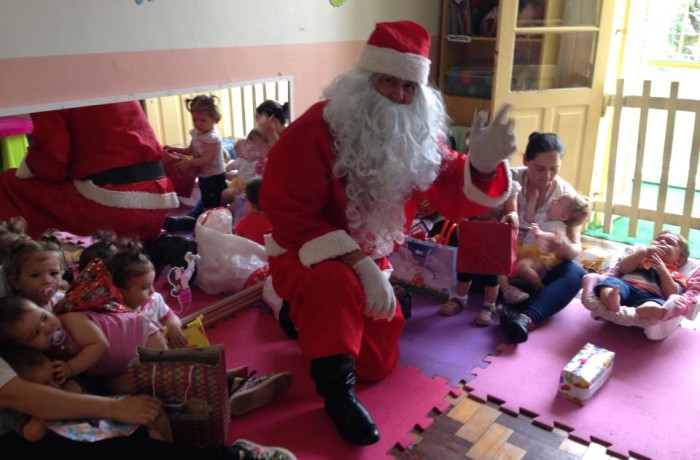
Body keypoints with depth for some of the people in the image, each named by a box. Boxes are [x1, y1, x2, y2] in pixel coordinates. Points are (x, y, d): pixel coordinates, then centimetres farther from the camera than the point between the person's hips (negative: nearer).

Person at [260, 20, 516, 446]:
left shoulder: (419, 137, -7)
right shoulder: (315, 131, -25)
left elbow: (455, 197, -12)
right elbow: (290, 215, -28)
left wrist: (483, 164, -36)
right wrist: (359, 265, -36)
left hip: (370, 260, 6)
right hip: (308, 257, -6)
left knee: (379, 365, 14)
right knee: (337, 285, -42)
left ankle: (309, 315, 39)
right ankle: (336, 389, -15)